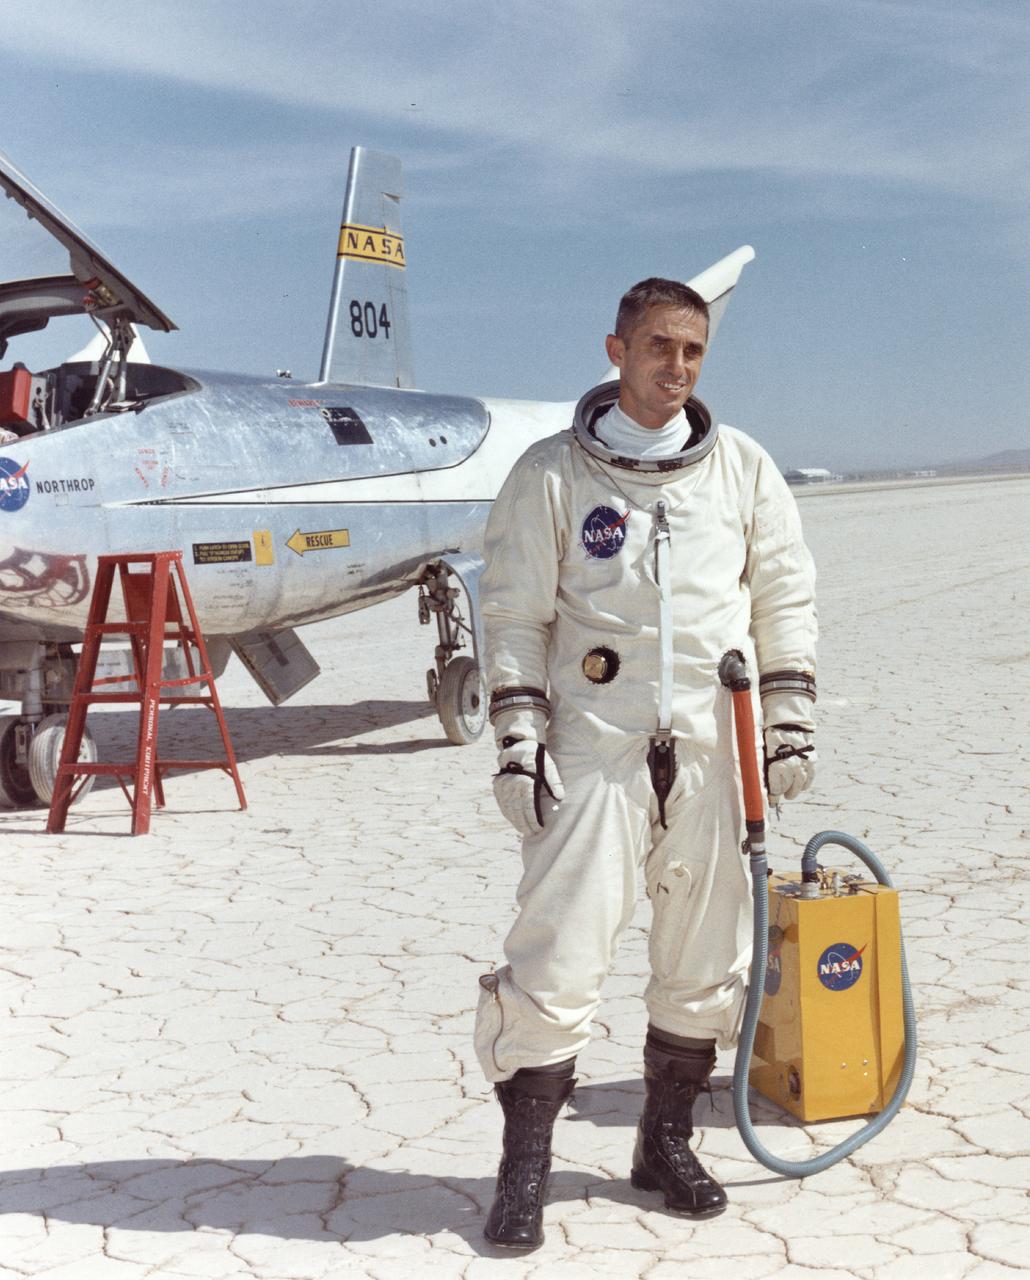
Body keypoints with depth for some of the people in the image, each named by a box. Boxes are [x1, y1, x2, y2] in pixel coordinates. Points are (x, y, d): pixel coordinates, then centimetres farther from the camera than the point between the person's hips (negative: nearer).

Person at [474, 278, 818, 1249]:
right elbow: (515, 618, 2)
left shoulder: (741, 467, 10)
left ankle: (666, 1141, 28)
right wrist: (518, 744, -4)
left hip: (714, 754, 3)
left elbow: (784, 597, 14)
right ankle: (524, 1168, 6)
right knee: (557, 956, -7)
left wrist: (790, 724, 7)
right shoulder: (551, 474, 2)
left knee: (706, 959, 10)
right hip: (593, 752, -3)